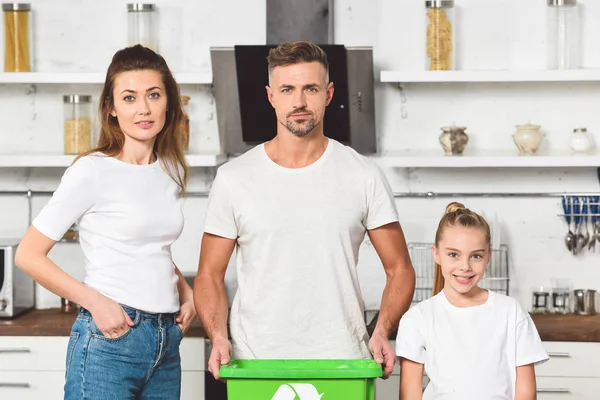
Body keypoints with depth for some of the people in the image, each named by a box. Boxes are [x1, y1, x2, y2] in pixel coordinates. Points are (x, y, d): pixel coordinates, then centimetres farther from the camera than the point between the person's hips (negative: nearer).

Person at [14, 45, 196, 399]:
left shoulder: (172, 170, 11)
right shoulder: (92, 172, -8)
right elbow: (29, 255, -7)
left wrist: (185, 291, 9)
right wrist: (94, 301, -15)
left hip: (167, 340, 6)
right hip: (110, 338, -6)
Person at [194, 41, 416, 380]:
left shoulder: (364, 176, 4)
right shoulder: (234, 179, 4)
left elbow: (399, 269, 7)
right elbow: (210, 274, 7)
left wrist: (382, 332, -10)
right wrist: (218, 337, -10)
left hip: (342, 363, 0)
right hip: (255, 365, 0)